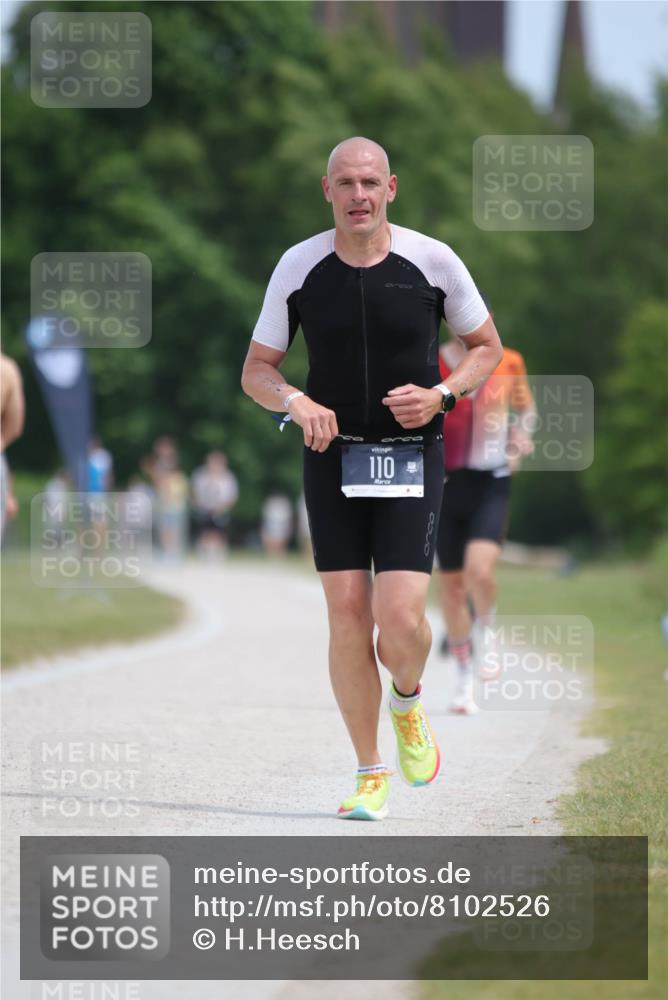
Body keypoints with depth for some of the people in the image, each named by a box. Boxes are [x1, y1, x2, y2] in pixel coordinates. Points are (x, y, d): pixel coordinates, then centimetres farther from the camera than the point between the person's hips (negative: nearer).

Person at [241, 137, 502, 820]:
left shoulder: (433, 261, -5)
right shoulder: (298, 267, -2)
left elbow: (487, 347, 9)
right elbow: (256, 370, 7)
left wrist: (440, 393, -10)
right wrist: (296, 402, -15)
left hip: (412, 456, -1)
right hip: (334, 454, 1)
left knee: (400, 617, -14)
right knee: (348, 615, -4)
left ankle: (407, 705, 21)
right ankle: (370, 775, 10)